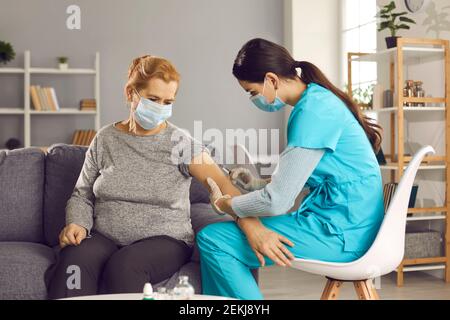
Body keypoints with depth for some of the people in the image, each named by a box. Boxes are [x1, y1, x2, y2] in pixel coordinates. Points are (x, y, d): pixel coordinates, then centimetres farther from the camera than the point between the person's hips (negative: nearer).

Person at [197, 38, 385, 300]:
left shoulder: (313, 111, -18)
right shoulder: (316, 100, 12)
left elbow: (277, 201, -19)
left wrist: (224, 204, -3)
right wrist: (259, 183, 15)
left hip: (340, 235, -11)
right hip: (338, 222, 11)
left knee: (212, 241, -14)